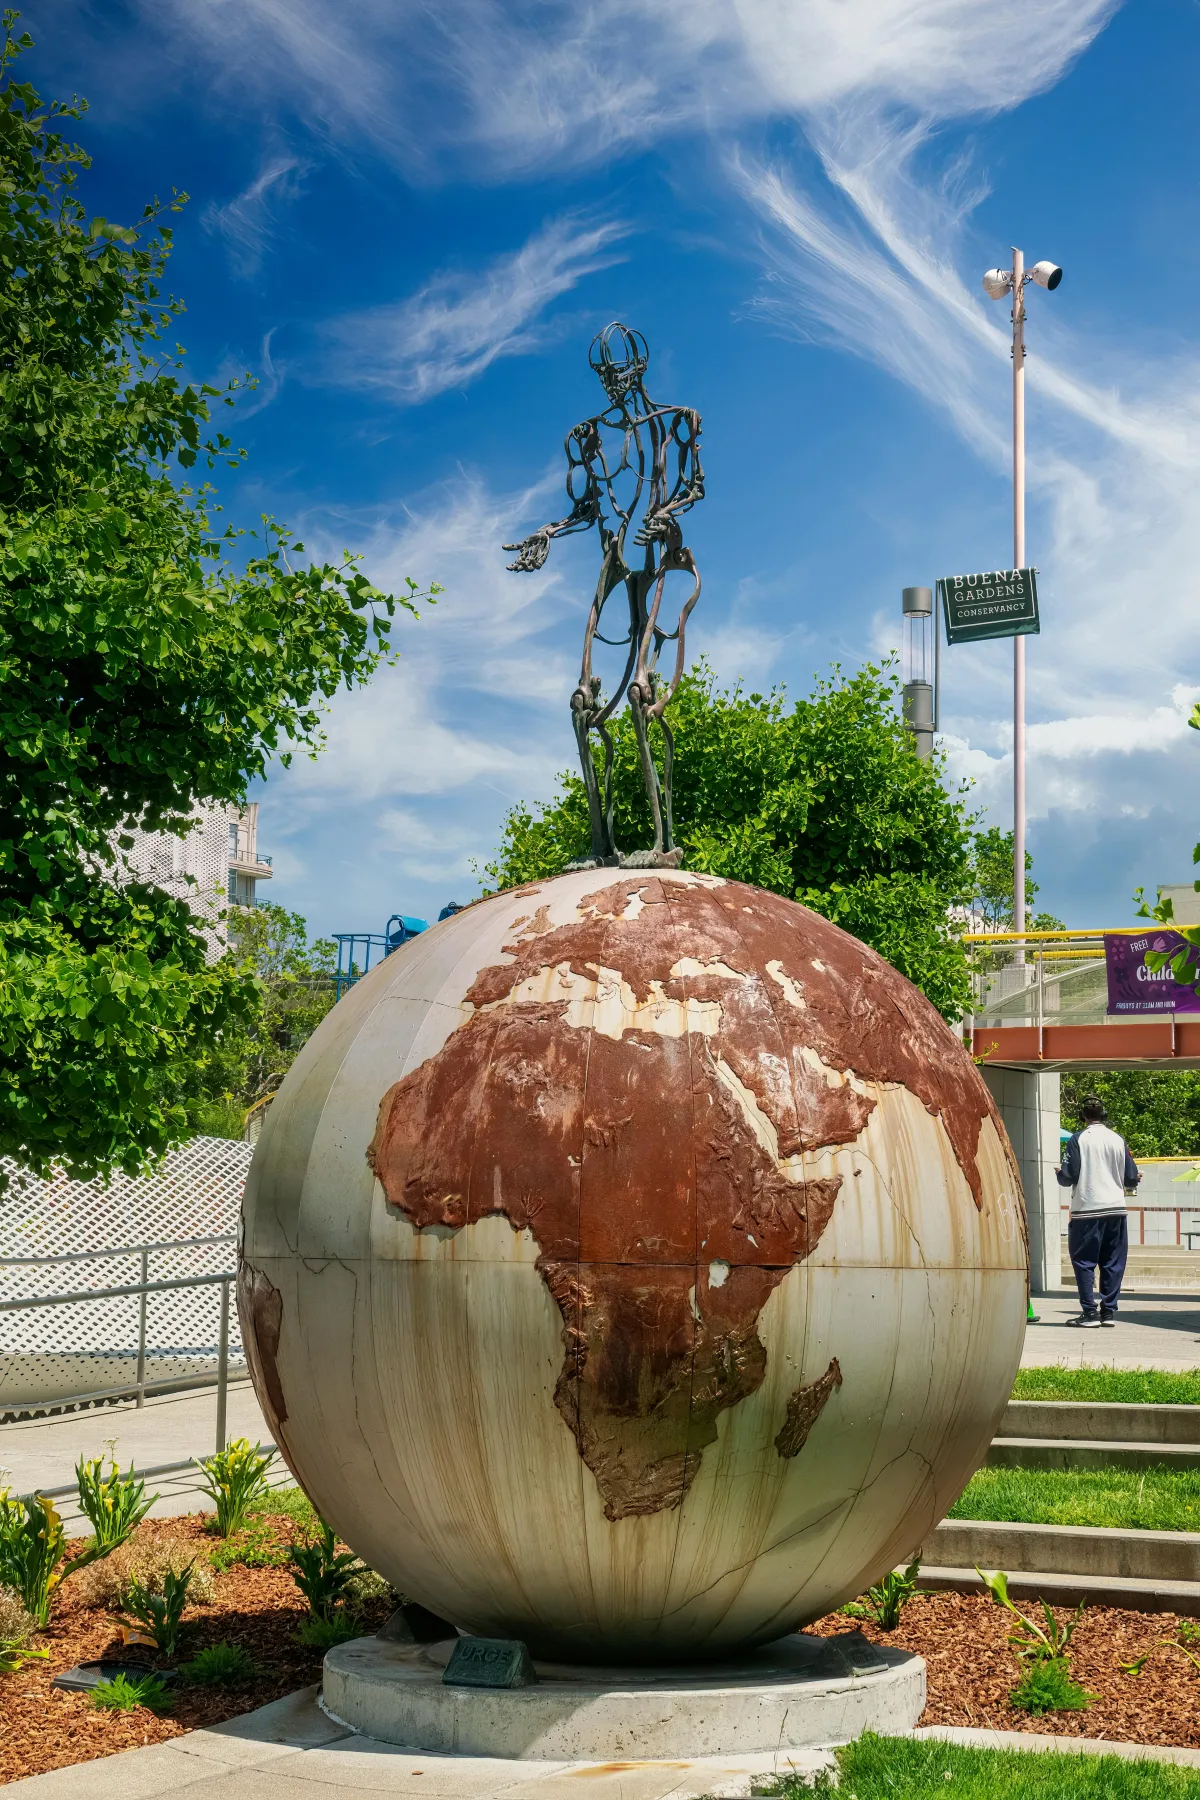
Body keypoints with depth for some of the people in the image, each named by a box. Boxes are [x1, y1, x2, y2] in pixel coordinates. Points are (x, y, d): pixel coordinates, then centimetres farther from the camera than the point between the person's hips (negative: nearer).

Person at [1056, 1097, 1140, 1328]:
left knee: (1084, 1262, 3)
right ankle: (1109, 1311, 10)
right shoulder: (1118, 1140, 4)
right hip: (1116, 1209, 3)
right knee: (1113, 1263, 10)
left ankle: (1089, 1312, -2)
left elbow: (1067, 1177, -7)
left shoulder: (1078, 1140, -5)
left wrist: (1059, 1172, 15)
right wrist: (1135, 1179, 31)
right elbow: (1130, 1178, 7)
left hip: (1086, 1210, -3)